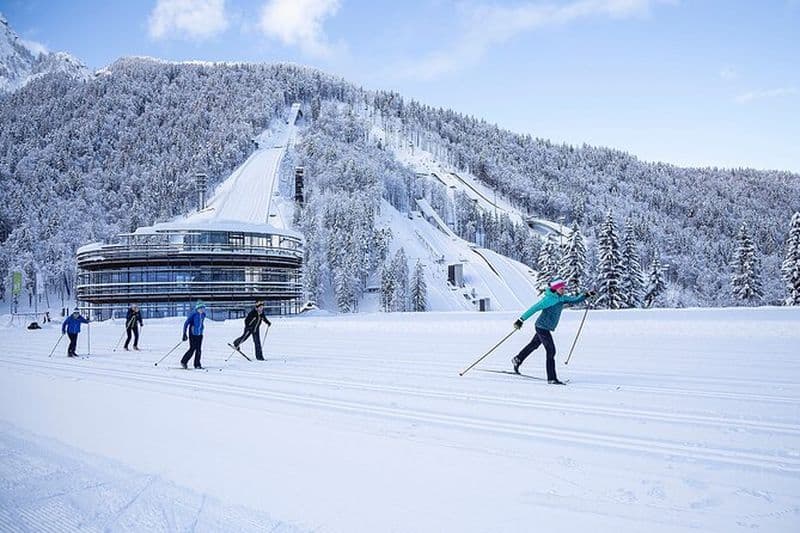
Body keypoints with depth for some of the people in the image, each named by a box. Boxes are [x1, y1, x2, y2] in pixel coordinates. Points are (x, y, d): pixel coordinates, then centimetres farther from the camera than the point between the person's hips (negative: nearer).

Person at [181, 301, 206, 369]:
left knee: (198, 350, 2)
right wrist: (184, 334, -16)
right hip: (193, 334, -6)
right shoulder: (193, 314, -14)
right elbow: (186, 323, -13)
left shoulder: (203, 314, 5)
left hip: (200, 334, 6)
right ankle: (183, 362, 12)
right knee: (192, 349, -6)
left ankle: (197, 365, 7)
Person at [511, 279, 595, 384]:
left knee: (534, 345, 25)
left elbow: (575, 300, 16)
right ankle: (552, 379, -8)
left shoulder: (561, 298, 5)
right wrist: (521, 320, -23)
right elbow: (534, 308, -21)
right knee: (551, 351, -10)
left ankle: (517, 360, 43)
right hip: (542, 327, -10)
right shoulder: (549, 299, -21)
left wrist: (586, 295, 1)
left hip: (546, 328, 10)